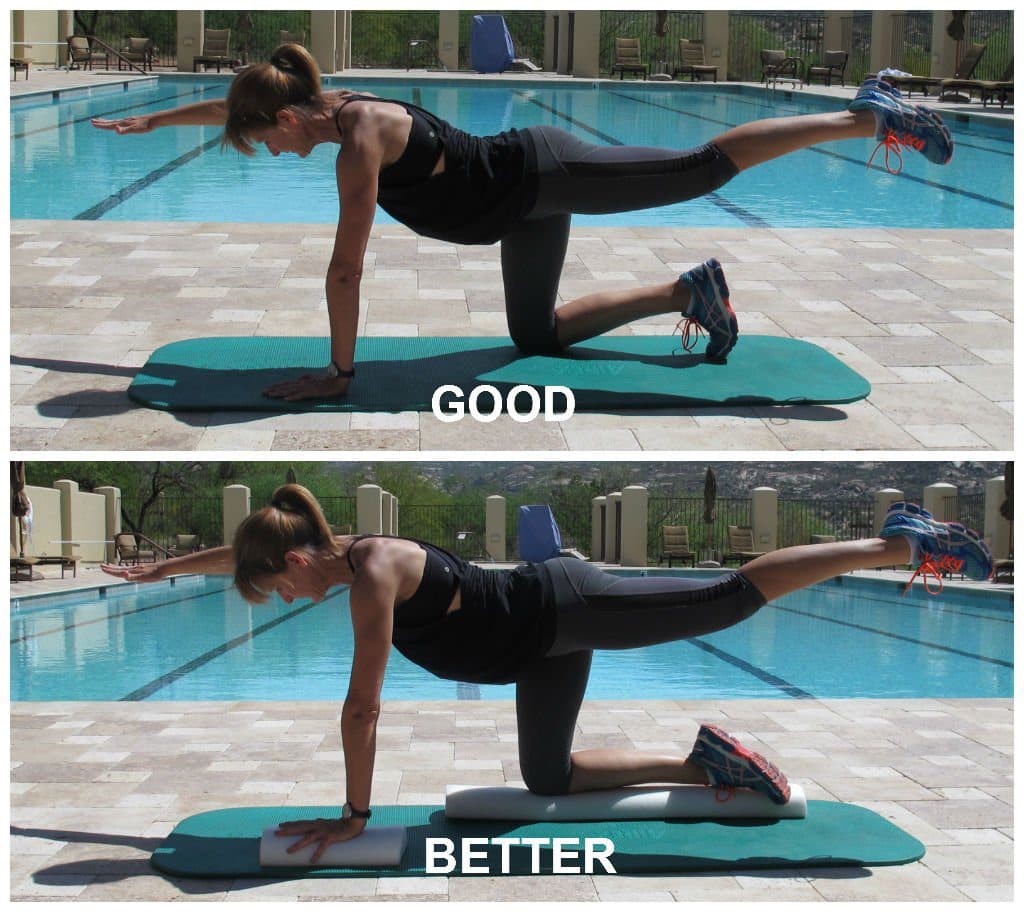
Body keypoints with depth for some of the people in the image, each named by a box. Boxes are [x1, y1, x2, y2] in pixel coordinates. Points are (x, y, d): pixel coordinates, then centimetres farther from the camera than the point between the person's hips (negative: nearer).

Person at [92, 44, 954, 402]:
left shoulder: (359, 145, -25)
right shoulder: (336, 104, 1)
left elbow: (346, 270, -22)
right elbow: (237, 102, 19)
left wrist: (340, 371, -16)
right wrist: (150, 119, 26)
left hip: (543, 174, -9)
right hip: (525, 205, 9)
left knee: (704, 167, -9)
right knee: (538, 336, 15)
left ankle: (867, 117, -4)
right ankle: (688, 292, 21)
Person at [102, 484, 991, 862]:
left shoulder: (371, 574, -24)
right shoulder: (341, 551, 2)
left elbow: (362, 708, -21)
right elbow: (247, 546, 23)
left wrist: (355, 815, -16)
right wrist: (160, 568, 32)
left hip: (565, 607, -9)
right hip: (544, 649, 9)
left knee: (730, 597, -12)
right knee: (551, 779, 13)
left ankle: (898, 545, -8)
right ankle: (706, 763, 17)